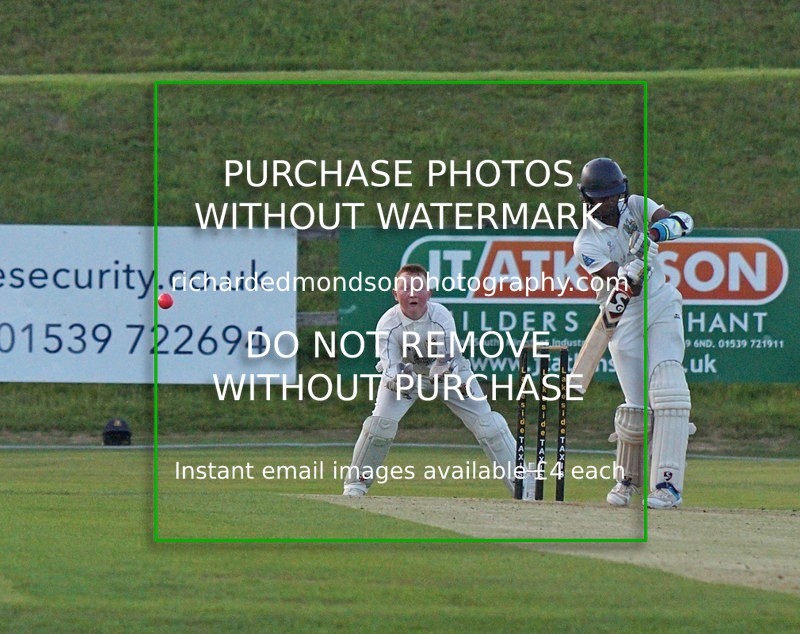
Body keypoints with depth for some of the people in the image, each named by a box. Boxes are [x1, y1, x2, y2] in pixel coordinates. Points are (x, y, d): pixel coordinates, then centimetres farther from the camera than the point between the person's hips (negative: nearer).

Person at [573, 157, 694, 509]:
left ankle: (668, 483, -25)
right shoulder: (586, 242, -7)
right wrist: (638, 261, -38)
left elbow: (683, 221, -14)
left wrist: (655, 232, -34)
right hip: (624, 319, -1)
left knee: (667, 384, -19)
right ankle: (629, 479, 20)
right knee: (636, 406, -8)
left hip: (662, 307, 1)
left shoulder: (636, 206, 2)